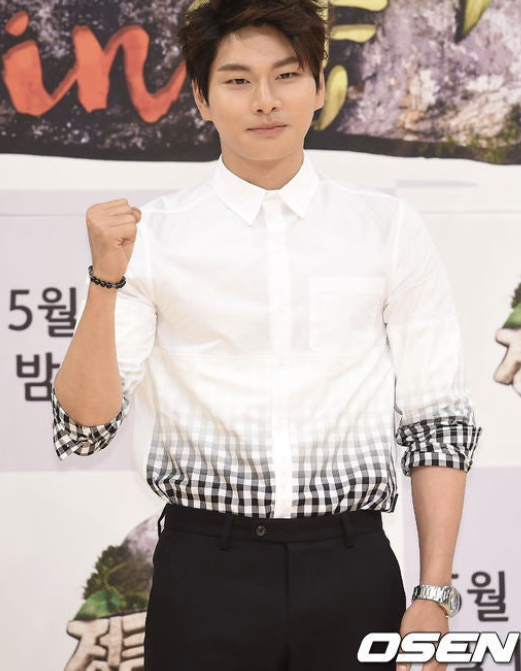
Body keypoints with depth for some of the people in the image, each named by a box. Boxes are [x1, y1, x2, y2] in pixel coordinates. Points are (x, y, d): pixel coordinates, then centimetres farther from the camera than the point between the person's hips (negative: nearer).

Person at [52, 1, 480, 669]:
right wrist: (107, 279, -16)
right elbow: (82, 429, -3)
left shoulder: (388, 230, 3)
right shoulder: (151, 234, 0)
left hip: (353, 570, 1)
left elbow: (435, 420, 5)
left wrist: (433, 597, -1)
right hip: (205, 571, -1)